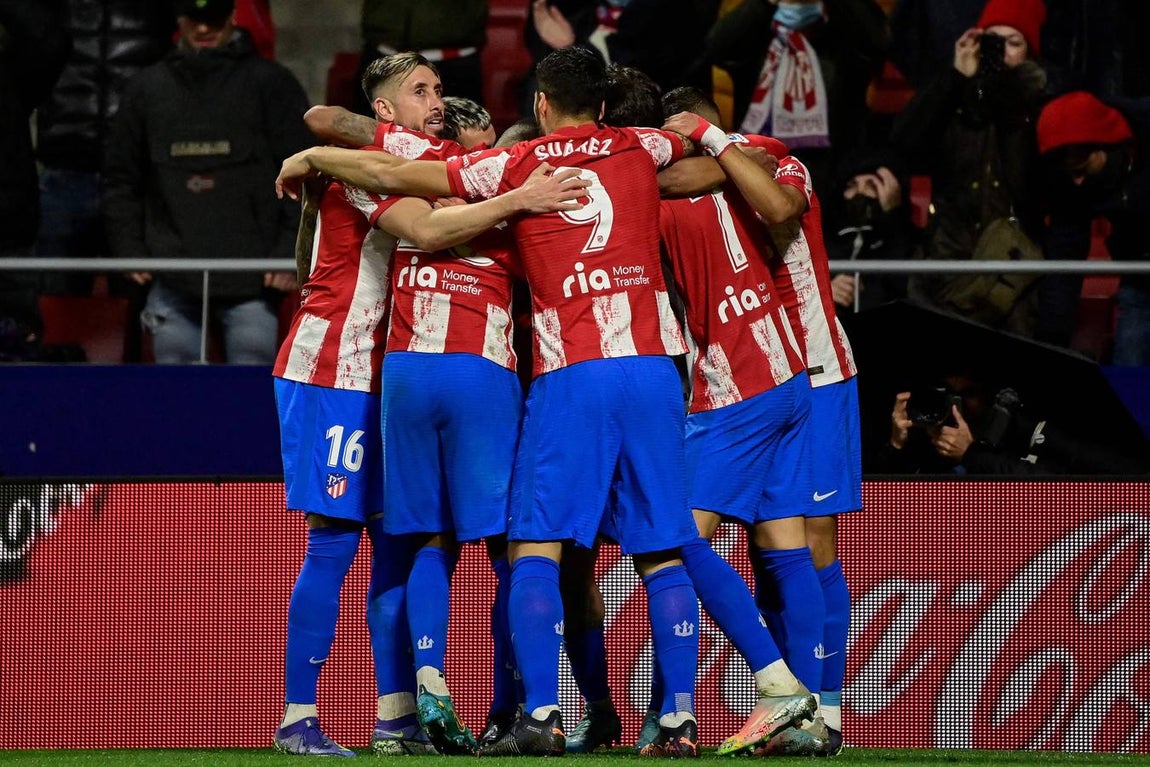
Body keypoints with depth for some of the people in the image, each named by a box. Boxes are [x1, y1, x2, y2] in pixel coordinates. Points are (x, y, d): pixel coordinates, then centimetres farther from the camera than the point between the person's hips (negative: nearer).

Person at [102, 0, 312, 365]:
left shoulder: (271, 84, 4)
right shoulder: (147, 88, 12)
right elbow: (120, 178, 17)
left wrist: (292, 252, -5)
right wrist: (129, 249, 7)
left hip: (250, 280, -2)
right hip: (173, 279, 3)